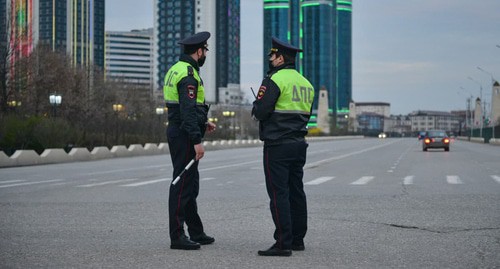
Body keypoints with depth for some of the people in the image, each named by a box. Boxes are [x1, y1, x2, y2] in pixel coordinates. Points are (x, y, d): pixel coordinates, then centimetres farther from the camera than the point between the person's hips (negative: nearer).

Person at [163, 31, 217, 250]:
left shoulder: (176, 69, 15)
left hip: (177, 131, 11)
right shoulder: (188, 74, -17)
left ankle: (196, 232, 24)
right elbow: (188, 110, -24)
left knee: (191, 183, 16)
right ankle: (177, 236, -4)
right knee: (182, 184, -7)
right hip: (184, 135, -11)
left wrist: (203, 123, 24)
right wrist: (197, 141, -26)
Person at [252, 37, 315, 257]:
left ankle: (283, 243, -10)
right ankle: (297, 239, 20)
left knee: (278, 194, -7)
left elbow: (260, 112, -15)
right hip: (299, 144, 8)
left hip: (277, 145, -8)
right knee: (296, 192, 13)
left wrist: (256, 105, 6)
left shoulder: (275, 79, -12)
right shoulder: (306, 83, 14)